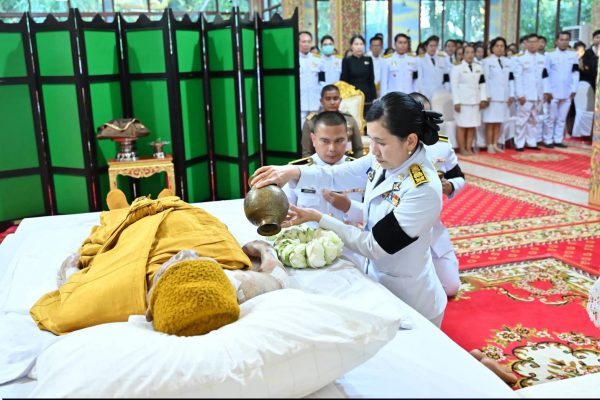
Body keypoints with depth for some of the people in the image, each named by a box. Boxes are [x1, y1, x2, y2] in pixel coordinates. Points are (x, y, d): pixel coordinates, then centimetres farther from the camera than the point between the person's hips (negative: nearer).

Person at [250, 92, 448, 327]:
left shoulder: (425, 190, -30)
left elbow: (374, 247, -25)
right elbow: (336, 177, -2)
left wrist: (317, 218, -21)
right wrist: (294, 172, -20)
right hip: (377, 279, 7)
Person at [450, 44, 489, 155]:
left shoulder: (479, 68, 14)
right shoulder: (457, 68, -3)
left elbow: (482, 84, 15)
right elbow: (454, 86, -8)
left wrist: (483, 98, 5)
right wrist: (456, 102, -15)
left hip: (475, 101, 5)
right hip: (462, 101, -5)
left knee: (472, 126, 5)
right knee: (462, 126, -3)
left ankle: (469, 148, 12)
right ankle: (462, 149, 2)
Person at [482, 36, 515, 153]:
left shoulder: (507, 62, 16)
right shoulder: (487, 61, 0)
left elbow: (511, 79, 15)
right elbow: (484, 80, -7)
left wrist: (512, 94, 6)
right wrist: (487, 95, -14)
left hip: (504, 96, 5)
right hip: (491, 96, -5)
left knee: (498, 123, 7)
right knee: (490, 123, -4)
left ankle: (495, 144, 13)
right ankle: (489, 146, 1)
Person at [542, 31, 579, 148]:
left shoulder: (574, 54, 6)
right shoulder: (550, 54, -2)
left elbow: (575, 73, 8)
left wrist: (573, 90, 1)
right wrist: (546, 91, -10)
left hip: (567, 93, 3)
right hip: (553, 92, -3)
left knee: (562, 118, 7)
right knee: (551, 117, 2)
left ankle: (558, 140, 13)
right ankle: (548, 140, 8)